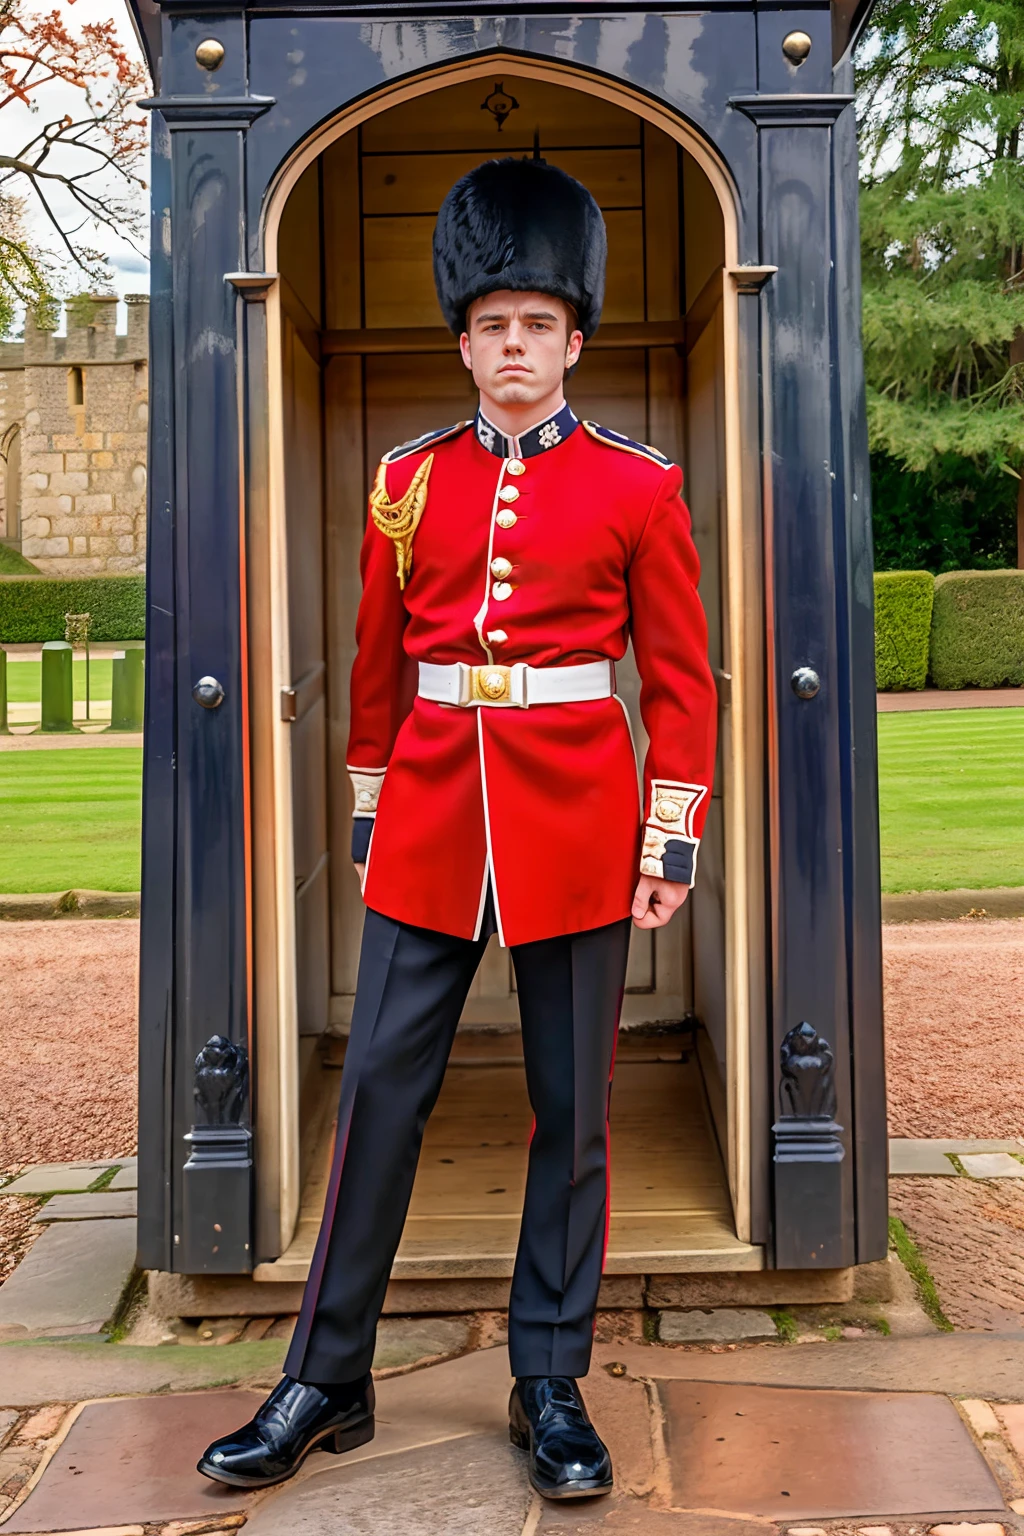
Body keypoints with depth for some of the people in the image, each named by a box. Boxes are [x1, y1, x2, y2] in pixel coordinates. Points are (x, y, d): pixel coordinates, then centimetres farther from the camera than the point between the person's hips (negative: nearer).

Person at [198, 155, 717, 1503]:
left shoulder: (637, 486, 2)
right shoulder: (407, 480, 8)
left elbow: (681, 677, 1)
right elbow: (377, 666, 13)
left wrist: (674, 839, -5)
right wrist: (369, 813, 12)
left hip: (577, 824, -1)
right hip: (431, 817, 2)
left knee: (571, 1109, 6)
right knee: (380, 1089, 3)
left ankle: (552, 1389, 22)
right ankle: (327, 1381, 18)